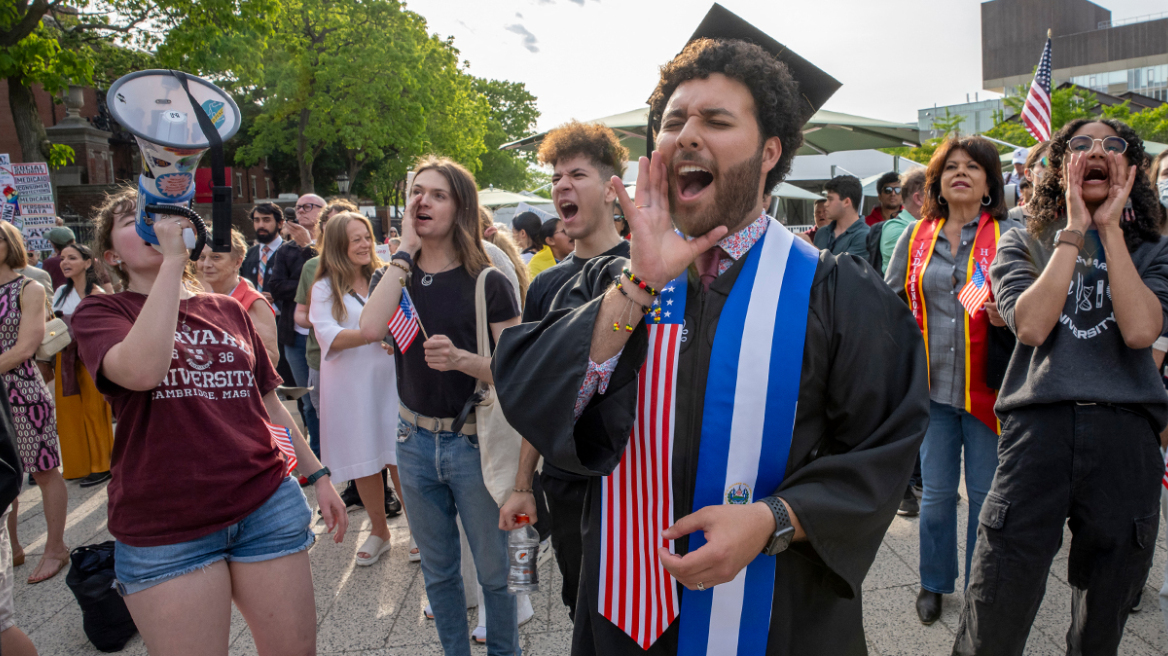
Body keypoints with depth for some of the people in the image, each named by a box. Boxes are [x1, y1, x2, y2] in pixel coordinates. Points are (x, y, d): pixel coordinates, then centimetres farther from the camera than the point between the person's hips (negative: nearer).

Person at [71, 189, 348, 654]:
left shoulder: (229, 310, 11)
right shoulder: (99, 313, 0)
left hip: (267, 503, 4)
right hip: (165, 528, -3)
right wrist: (172, 259, -20)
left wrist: (318, 475, 14)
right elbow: (142, 370, -24)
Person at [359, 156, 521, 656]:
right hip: (414, 441, 4)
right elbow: (371, 328, -18)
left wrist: (462, 360, -29)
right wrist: (405, 251, -13)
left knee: (493, 571, 9)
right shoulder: (395, 277, 4)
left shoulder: (488, 283, -7)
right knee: (438, 572, 19)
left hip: (473, 442, -3)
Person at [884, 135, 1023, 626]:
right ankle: (934, 583, 29)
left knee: (986, 495, 6)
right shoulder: (916, 236, 8)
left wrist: (1008, 315, -19)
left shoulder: (1008, 235, 0)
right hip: (932, 384, 2)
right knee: (937, 493, 10)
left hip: (985, 386, -2)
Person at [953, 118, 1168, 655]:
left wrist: (1110, 228, -2)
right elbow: (1031, 324, -8)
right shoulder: (1022, 244, 11)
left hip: (1125, 434, 2)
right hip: (1038, 425, -2)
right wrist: (1074, 230, -3)